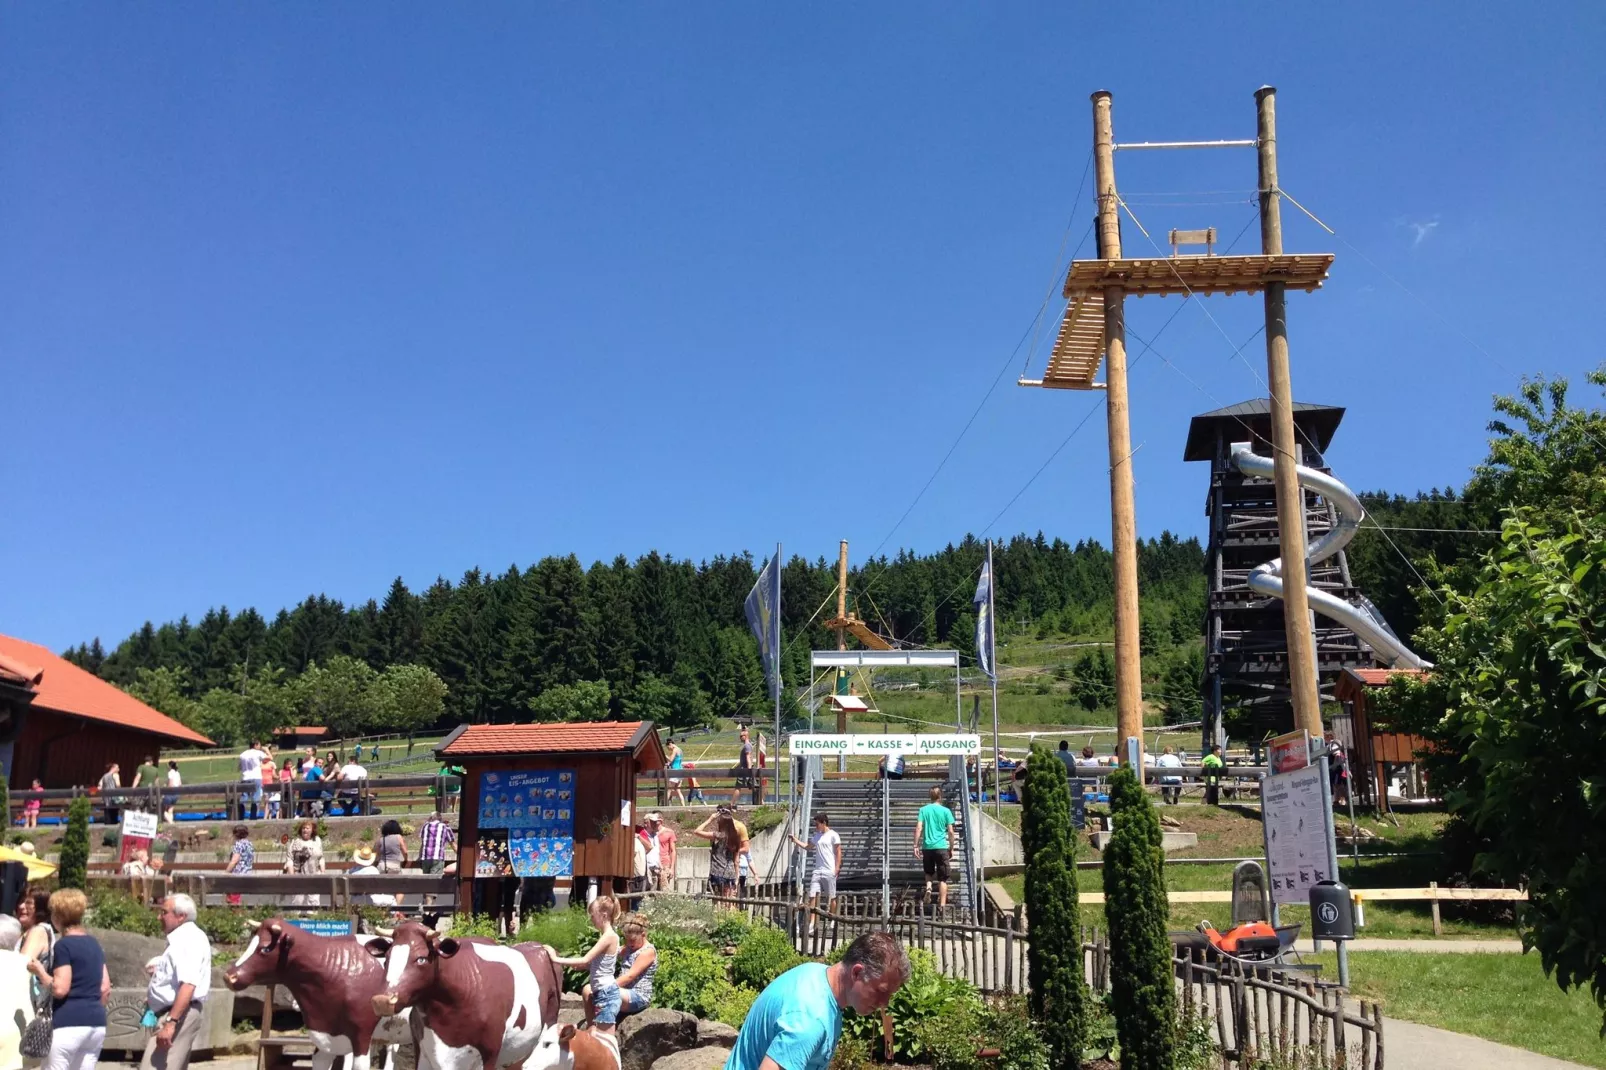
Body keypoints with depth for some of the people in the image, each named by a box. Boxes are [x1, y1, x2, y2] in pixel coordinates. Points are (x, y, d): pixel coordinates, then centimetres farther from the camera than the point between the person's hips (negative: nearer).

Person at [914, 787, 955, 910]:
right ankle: (942, 905, 1)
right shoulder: (946, 811, 0)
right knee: (942, 879, 5)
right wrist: (951, 848, 10)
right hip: (942, 847, -2)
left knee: (929, 872, 23)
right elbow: (950, 832, 0)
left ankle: (928, 888, -5)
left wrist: (916, 846, 1)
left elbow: (918, 828, -3)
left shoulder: (923, 810, 4)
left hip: (927, 847, 2)